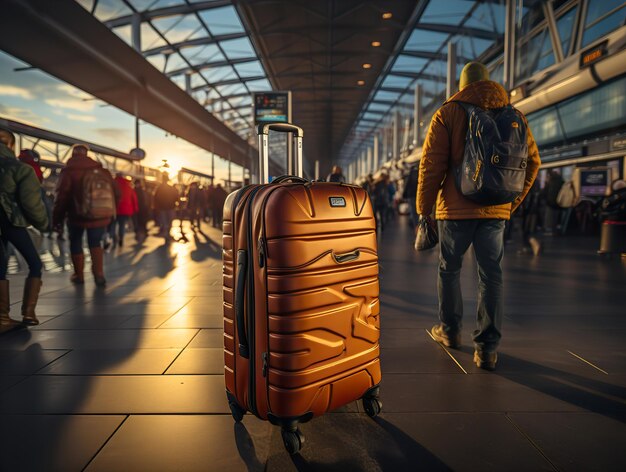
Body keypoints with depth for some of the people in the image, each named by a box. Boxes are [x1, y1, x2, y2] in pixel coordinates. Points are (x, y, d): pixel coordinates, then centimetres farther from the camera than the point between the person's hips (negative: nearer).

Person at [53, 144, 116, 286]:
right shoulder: (103, 171, 4)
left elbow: (61, 198, -9)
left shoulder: (68, 172, -7)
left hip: (77, 216, -3)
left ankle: (79, 276, 23)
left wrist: (57, 220, -1)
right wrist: (109, 215, 16)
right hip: (100, 217, 3)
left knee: (76, 243, 17)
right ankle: (99, 274, 0)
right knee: (95, 243, 16)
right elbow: (113, 193, 6)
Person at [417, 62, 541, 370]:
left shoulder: (448, 113, -2)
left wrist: (423, 207, -1)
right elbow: (532, 161, 11)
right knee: (491, 275, 5)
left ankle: (450, 330, 28)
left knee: (449, 269, 14)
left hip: (456, 207, -2)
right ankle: (487, 348, 4)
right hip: (496, 210, 3)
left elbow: (431, 163, -8)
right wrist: (512, 202, 18)